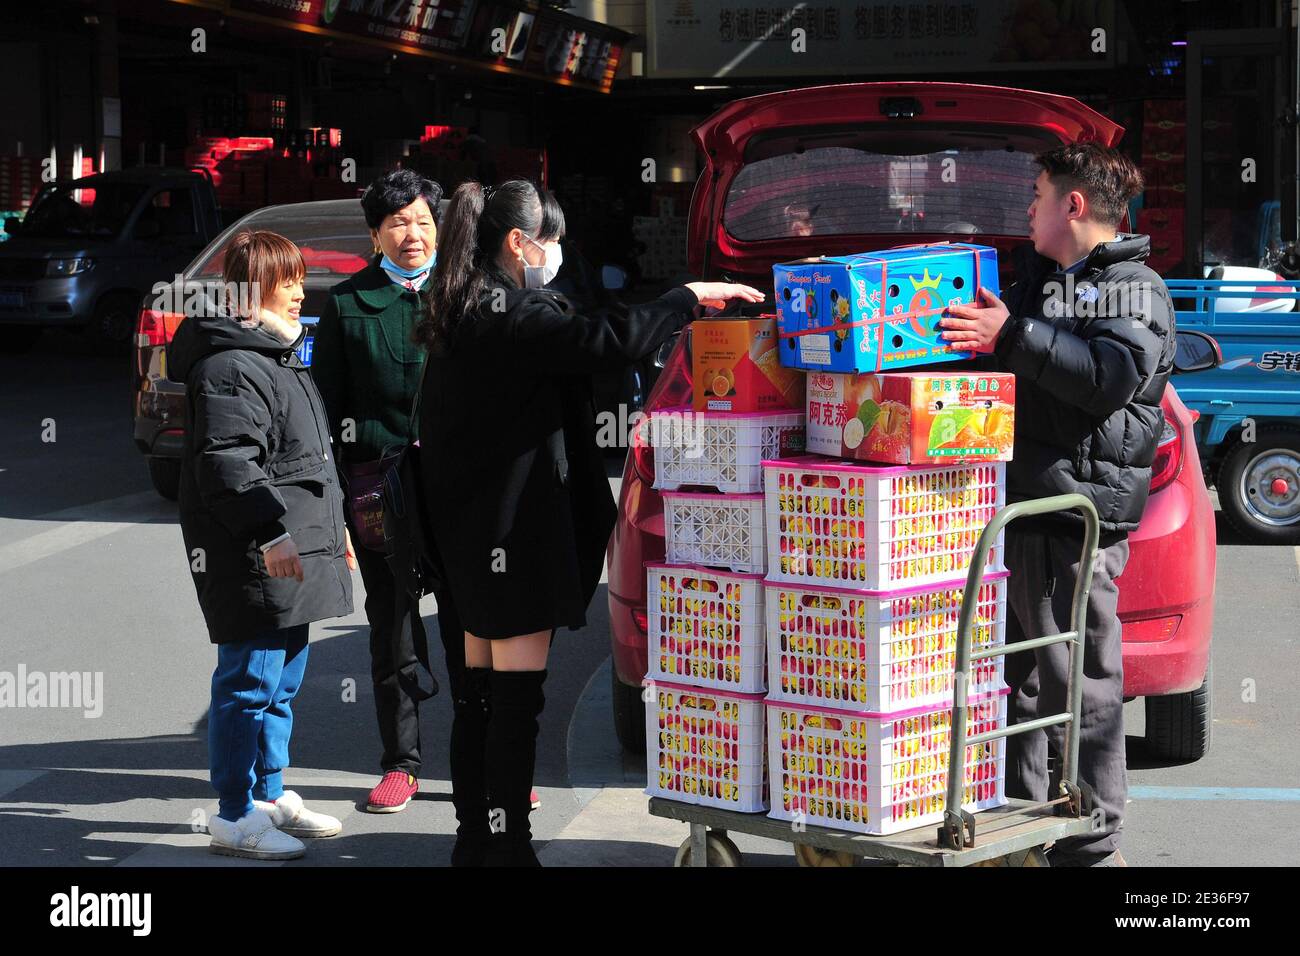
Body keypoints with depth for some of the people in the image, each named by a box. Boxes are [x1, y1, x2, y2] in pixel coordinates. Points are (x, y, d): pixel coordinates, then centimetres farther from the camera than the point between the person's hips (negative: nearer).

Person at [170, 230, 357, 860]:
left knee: (283, 681, 17)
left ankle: (270, 795, 28)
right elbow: (226, 462, -23)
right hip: (253, 561, -11)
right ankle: (235, 817, 0)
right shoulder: (231, 368, -15)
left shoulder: (279, 357, 20)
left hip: (293, 554, 11)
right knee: (249, 682, -6)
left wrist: (332, 524, 28)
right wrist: (271, 532, -27)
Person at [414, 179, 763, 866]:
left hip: (471, 526, 10)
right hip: (515, 523, -10)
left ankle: (475, 837, 19)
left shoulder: (462, 312, 14)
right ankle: (506, 847, -2)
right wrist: (690, 296, -16)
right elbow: (602, 340, -26)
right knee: (517, 694, -5)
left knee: (482, 688, 13)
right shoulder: (509, 313, -17)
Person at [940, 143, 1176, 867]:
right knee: (1018, 678, 12)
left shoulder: (1136, 290, -1)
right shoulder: (1038, 280, 24)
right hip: (1013, 504, 8)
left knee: (1080, 684, -7)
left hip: (1077, 512, -8)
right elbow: (1007, 369, 37)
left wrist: (1013, 338, -22)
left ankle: (1093, 846, 0)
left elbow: (1114, 376, -20)